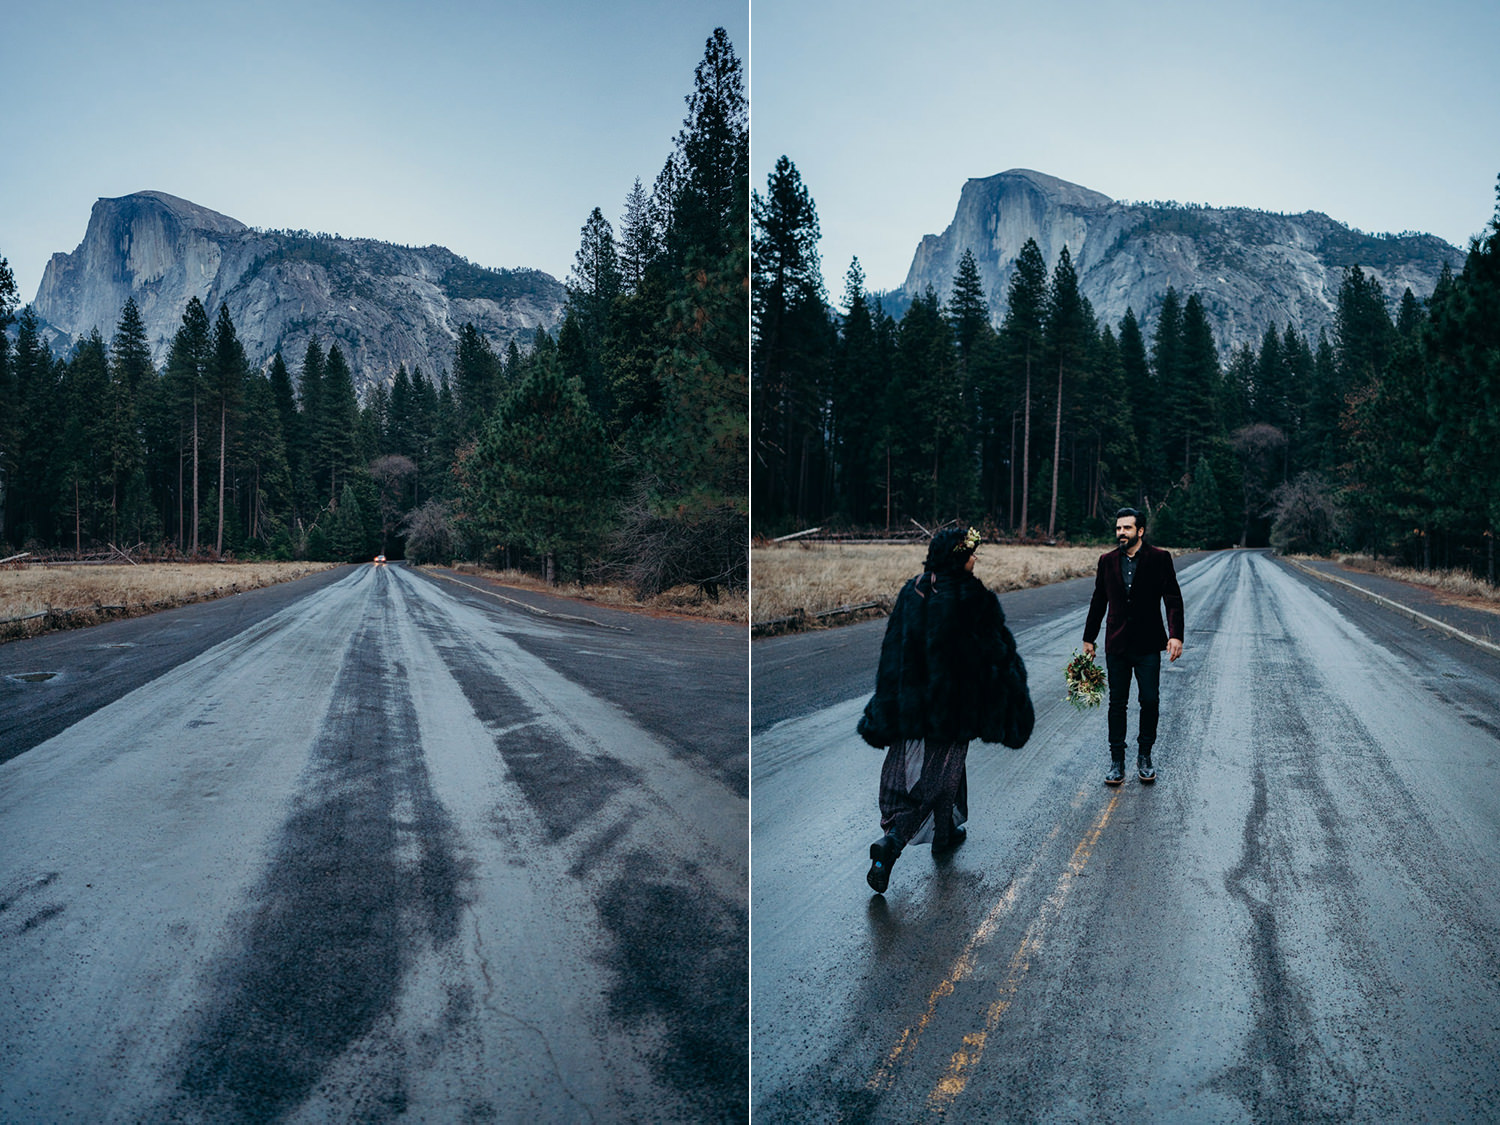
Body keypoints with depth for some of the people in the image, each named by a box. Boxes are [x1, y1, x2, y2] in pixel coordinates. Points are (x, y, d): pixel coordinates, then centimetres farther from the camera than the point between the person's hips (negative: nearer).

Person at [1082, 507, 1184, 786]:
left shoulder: (1159, 558, -3)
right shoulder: (1107, 561, 6)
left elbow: (1173, 599, -5)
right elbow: (1098, 601, 13)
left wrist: (1175, 635, -17)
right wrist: (1089, 638, 13)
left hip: (1147, 645, -2)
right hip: (1116, 645, 2)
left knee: (1150, 701, 1)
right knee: (1117, 703, 6)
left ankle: (1144, 757, 19)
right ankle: (1117, 761, 14)